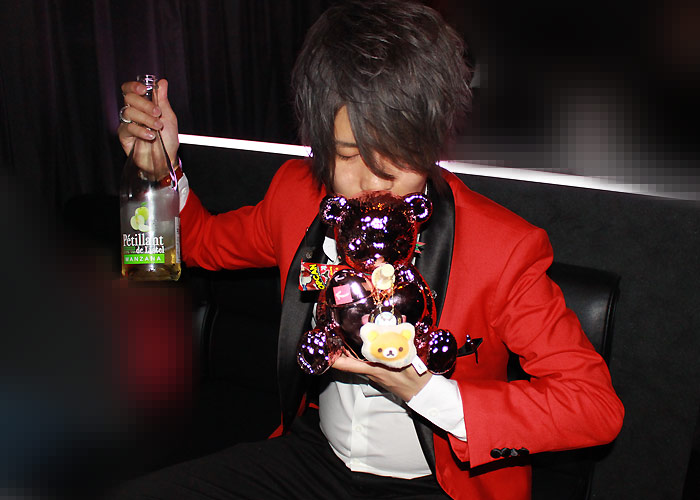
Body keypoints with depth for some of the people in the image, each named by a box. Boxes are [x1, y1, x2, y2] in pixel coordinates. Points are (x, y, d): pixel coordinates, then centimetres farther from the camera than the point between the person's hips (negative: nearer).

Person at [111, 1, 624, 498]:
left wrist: (423, 391, -30)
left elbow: (598, 405, -20)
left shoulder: (505, 250, -21)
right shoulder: (297, 192, -7)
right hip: (316, 456, 4)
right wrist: (163, 163, -8)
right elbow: (206, 242, 13)